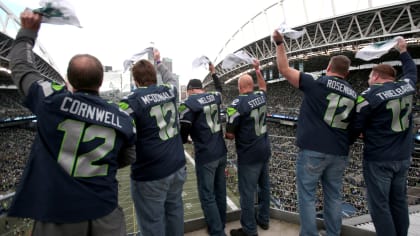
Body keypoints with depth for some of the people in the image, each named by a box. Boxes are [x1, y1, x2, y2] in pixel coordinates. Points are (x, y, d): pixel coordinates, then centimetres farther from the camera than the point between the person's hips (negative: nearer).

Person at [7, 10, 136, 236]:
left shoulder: (52, 99, -13)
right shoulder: (123, 118, -8)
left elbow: (21, 66, 6)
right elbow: (128, 158, 6)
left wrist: (27, 31, 18)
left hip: (56, 212, -1)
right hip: (104, 212, 1)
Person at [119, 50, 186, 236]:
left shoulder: (132, 101, -14)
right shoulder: (169, 91, 3)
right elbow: (171, 78, 26)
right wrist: (158, 61, 40)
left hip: (150, 174, -6)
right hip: (177, 166, 6)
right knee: (174, 209, 22)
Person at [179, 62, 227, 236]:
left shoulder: (188, 104, -12)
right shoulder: (214, 97, 5)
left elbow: (183, 132, -13)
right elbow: (220, 88, 30)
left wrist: (184, 141, 9)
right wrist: (213, 72, 42)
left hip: (205, 156, -7)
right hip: (221, 152, 7)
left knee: (207, 196, 6)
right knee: (220, 191, 19)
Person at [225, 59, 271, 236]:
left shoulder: (237, 104, -19)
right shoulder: (261, 96, 1)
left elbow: (230, 135, -18)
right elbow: (263, 87, 29)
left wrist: (227, 133, 4)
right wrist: (257, 69, 33)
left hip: (249, 155, -8)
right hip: (264, 151, 8)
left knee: (247, 192, 4)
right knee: (264, 185, 20)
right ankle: (263, 219, 38)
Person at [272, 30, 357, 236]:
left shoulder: (316, 82, -6)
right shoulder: (353, 94, 12)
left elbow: (284, 69, -3)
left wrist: (279, 43, 5)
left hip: (312, 150, -6)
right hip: (339, 154, 6)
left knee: (307, 196, 4)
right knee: (333, 196, 17)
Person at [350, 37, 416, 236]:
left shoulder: (368, 96, -14)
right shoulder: (406, 86, 3)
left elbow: (355, 128, -11)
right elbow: (411, 71, 27)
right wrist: (403, 51, 39)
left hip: (378, 159, -7)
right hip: (403, 157, 7)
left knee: (379, 205, 1)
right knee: (399, 201, 17)